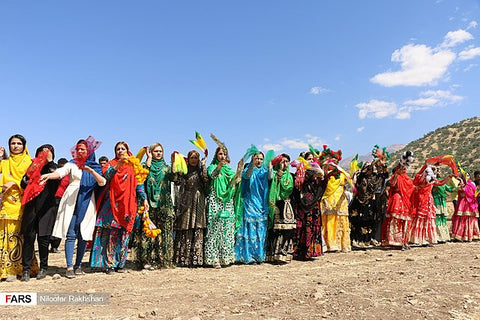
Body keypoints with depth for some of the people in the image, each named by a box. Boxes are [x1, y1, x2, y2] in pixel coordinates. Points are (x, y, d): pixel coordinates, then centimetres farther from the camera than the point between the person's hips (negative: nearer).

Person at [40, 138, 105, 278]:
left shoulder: (95, 167, 12)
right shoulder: (72, 164, 8)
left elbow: (102, 182, -3)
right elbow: (61, 172, -11)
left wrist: (91, 170, -18)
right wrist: (48, 175, -32)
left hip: (87, 204, 2)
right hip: (72, 203, -1)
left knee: (84, 236, 2)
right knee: (71, 235, -6)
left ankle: (78, 265, 15)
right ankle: (69, 267, -2)